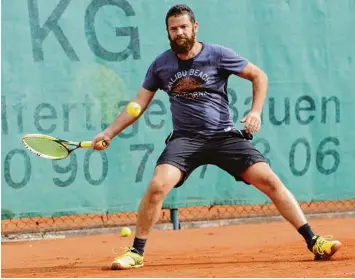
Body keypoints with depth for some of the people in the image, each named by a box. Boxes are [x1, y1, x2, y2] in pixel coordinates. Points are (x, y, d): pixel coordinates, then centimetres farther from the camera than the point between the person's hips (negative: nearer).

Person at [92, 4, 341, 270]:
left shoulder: (218, 55, -4)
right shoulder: (160, 65, 3)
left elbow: (259, 76, 4)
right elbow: (139, 104, 12)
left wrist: (256, 111, -10)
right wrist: (109, 133, 6)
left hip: (225, 136, -1)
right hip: (185, 139, 1)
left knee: (270, 181, -12)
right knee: (157, 185, -24)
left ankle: (314, 242, -4)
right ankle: (136, 253, -10)